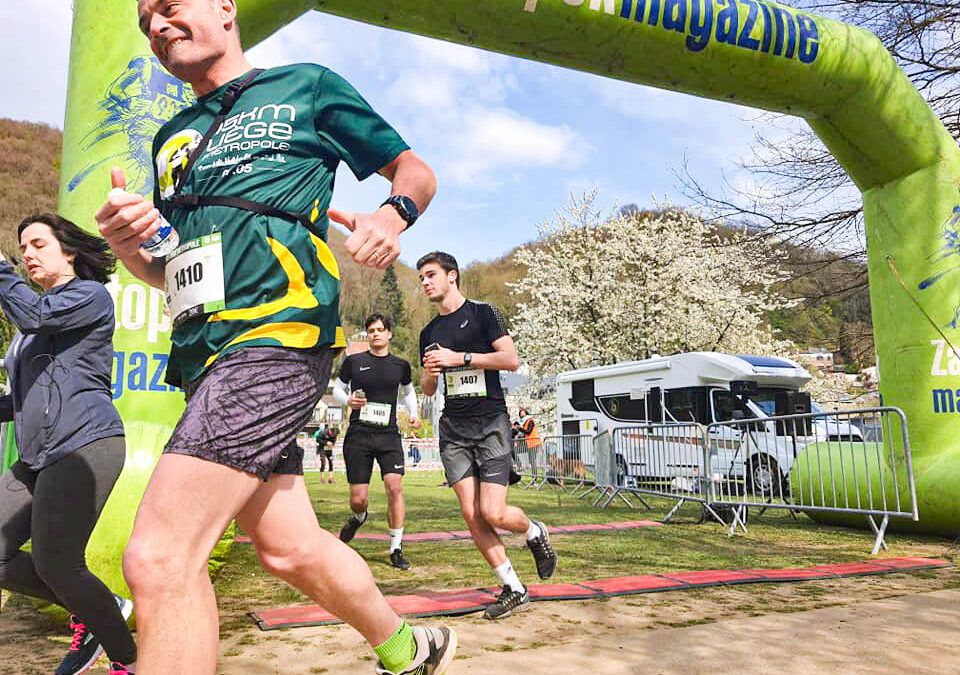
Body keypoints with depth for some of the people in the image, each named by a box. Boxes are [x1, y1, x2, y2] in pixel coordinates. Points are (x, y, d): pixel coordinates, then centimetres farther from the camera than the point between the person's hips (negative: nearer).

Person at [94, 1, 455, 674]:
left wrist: (392, 214, -10)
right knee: (290, 548, 12)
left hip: (277, 333, -7)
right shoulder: (171, 138, 27)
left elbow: (416, 171, 13)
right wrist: (125, 244, 4)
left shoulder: (305, 86, 12)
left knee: (158, 558, -17)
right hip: (206, 355, 8)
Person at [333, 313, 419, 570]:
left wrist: (413, 414, 10)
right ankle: (359, 517, 38)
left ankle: (396, 549, -2)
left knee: (395, 487, -15)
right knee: (358, 498, -1)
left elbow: (408, 392, 26)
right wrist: (348, 400, -8)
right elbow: (337, 389, 14)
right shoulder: (353, 361, 3)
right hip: (358, 436, -1)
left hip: (389, 435, 1)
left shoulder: (401, 365, 8)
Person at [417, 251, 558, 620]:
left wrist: (460, 357, -14)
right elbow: (427, 389, 21)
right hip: (453, 427, 5)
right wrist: (429, 373, -2)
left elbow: (510, 359, -9)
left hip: (490, 422, -5)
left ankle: (535, 532, 21)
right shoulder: (429, 332, 17)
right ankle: (514, 589, 10)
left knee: (493, 513, -12)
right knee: (471, 514, -3)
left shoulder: (482, 313, 1)